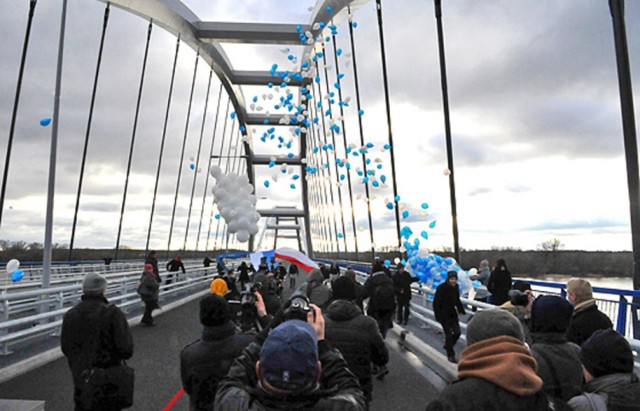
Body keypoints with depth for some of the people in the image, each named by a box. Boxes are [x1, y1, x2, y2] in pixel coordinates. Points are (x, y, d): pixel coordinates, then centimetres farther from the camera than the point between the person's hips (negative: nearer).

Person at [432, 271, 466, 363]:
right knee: (449, 334, -4)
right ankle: (450, 355, 11)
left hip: (452, 313, 6)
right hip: (444, 314, -6)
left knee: (457, 332, 3)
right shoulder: (442, 288, -19)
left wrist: (461, 310, 9)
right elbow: (436, 303, -17)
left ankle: (448, 346, 30)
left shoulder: (456, 287, 1)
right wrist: (438, 316, -19)